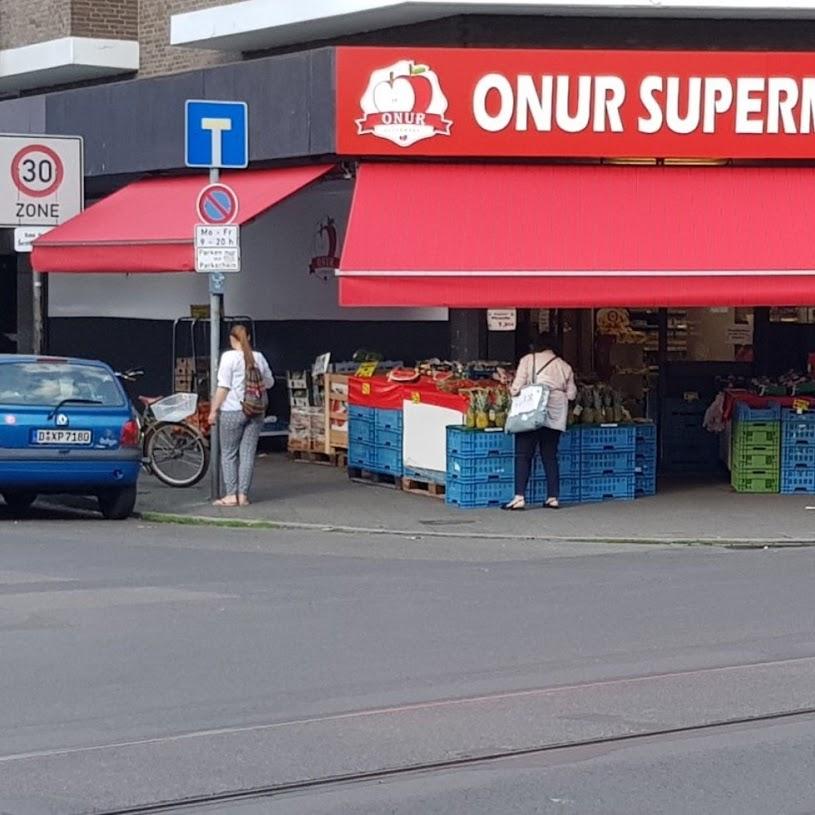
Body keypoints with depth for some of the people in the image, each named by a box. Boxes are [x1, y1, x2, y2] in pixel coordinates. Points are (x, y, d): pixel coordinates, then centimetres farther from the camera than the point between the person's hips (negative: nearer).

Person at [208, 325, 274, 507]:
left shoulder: (229, 357, -8)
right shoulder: (258, 357, 6)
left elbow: (223, 387, -11)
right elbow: (269, 382, 16)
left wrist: (214, 410, -6)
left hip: (232, 411, -4)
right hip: (256, 411, 4)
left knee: (229, 453, 5)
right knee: (248, 453, 6)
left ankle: (231, 494, 2)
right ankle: (243, 494, 5)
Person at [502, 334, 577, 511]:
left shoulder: (528, 360, 1)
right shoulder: (564, 366, 10)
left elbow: (517, 386, -8)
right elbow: (571, 394, 8)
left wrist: (513, 391, 12)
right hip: (555, 416, 4)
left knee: (523, 456, -2)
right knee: (550, 456, 10)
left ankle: (519, 497, -10)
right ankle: (553, 497, 9)